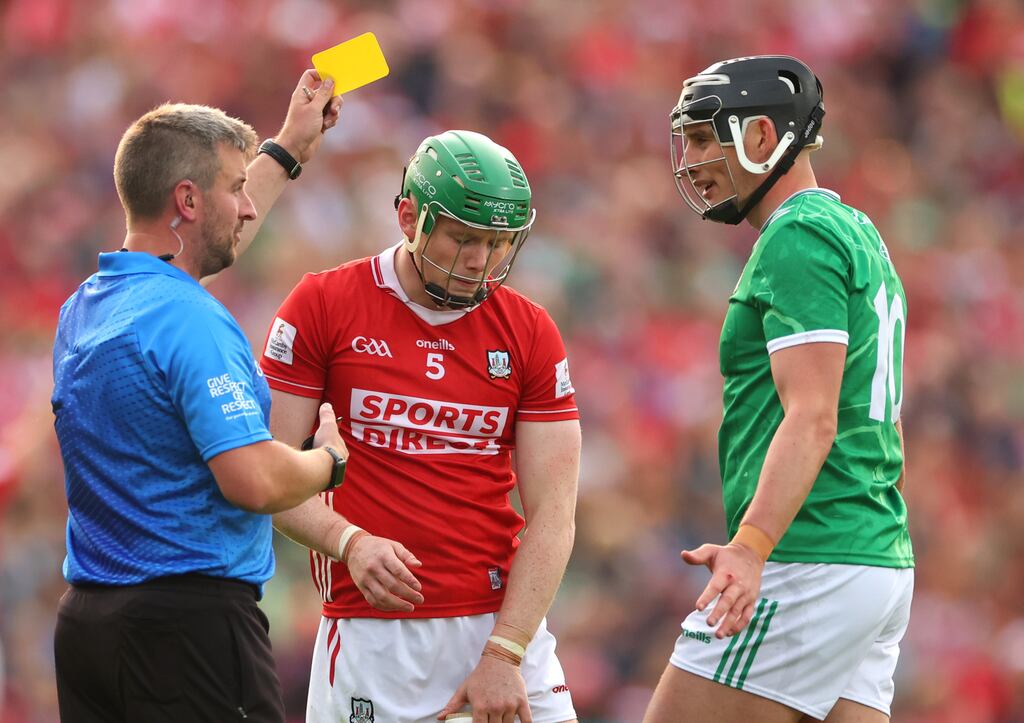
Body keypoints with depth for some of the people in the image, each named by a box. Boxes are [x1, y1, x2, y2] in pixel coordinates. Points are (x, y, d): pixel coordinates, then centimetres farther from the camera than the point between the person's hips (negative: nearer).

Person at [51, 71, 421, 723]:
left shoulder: (82, 308, 13)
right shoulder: (189, 321, -17)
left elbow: (206, 243, 34)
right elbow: (256, 481, -23)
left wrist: (289, 149, 43)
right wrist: (331, 460, -1)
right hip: (190, 619, -9)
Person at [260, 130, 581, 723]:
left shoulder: (529, 332, 5)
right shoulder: (323, 306, 0)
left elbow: (551, 513, 1)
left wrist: (504, 653, -9)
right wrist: (350, 542, -19)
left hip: (502, 620, 2)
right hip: (371, 626, -2)